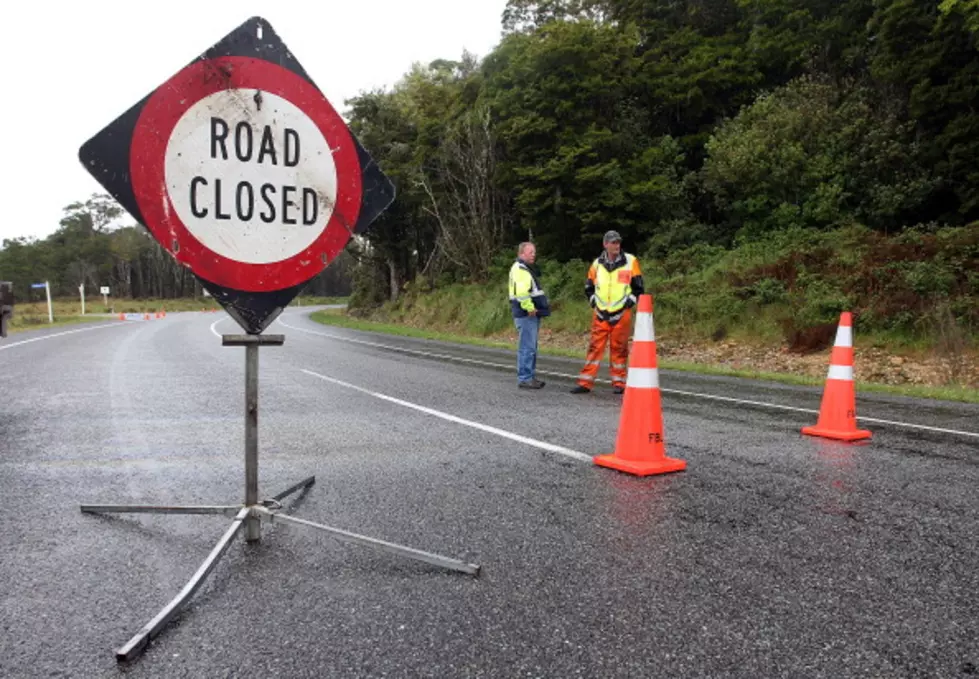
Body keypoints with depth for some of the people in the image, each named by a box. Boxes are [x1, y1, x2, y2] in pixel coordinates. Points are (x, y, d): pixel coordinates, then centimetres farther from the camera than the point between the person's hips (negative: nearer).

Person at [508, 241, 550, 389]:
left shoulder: (528, 269, 22)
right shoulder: (519, 269, -13)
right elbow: (521, 291, -26)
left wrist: (536, 308, 17)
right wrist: (529, 308, -22)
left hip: (531, 313, 11)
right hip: (525, 314, -11)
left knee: (531, 347, 15)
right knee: (527, 347, -9)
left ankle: (530, 376, 22)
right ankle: (524, 379, -4)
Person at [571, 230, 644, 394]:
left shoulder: (630, 261, 0)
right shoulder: (597, 264, 7)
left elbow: (638, 286, 5)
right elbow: (588, 286, 19)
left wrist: (630, 302, -3)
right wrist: (594, 301, 8)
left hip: (621, 314, -2)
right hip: (600, 314, 2)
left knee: (619, 348, 4)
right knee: (595, 347, 1)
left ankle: (619, 382, 15)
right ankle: (585, 383, 4)